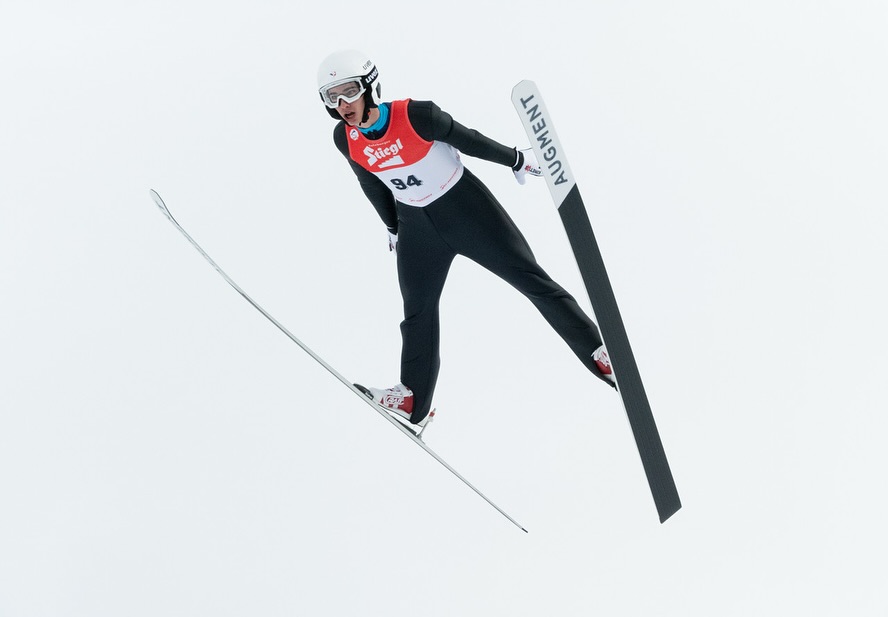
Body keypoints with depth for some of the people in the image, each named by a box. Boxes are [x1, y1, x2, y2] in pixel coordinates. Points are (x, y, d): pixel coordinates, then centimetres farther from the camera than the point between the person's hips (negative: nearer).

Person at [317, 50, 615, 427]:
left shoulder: (415, 116, -26)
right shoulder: (345, 139, -11)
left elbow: (467, 140, -12)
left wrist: (518, 161, -1)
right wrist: (393, 229, 19)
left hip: (466, 207, -4)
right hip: (416, 225, 4)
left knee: (529, 277, 0)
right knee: (417, 311, 13)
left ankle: (598, 351, 9)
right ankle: (413, 398, 27)